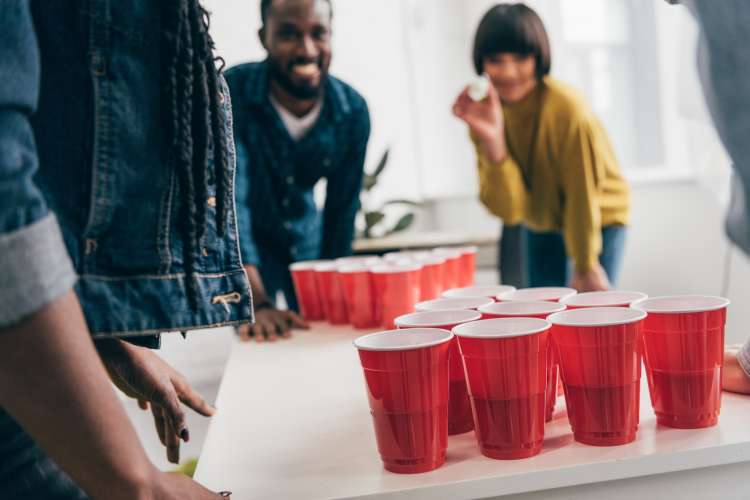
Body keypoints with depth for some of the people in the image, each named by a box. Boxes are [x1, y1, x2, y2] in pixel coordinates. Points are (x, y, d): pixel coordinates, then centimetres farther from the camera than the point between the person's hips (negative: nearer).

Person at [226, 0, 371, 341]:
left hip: (305, 239, 3)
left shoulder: (352, 110, -16)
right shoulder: (230, 94, -28)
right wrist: (257, 303, -42)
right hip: (238, 246, -3)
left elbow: (342, 209, -6)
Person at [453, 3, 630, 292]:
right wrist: (493, 144, -37)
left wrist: (586, 266, -11)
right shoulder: (486, 113, -17)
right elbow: (508, 210, -24)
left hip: (599, 218, -4)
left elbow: (583, 198, -20)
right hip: (540, 223, 4)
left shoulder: (568, 110, -30)